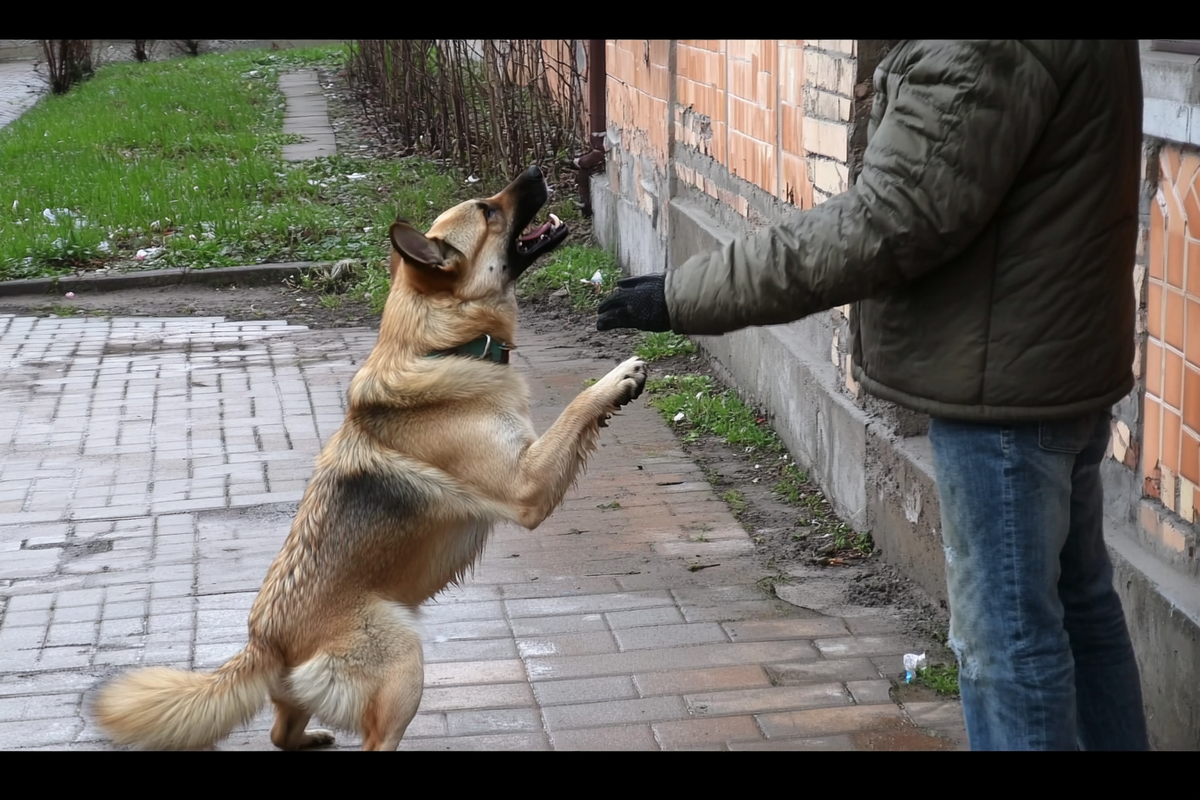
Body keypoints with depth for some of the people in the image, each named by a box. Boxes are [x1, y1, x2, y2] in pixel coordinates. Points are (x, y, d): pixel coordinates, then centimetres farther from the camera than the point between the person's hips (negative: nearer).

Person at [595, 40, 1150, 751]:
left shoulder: (987, 49, -25)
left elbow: (885, 225, -26)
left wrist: (689, 296, -21)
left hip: (1007, 374, -10)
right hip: (1056, 361, 10)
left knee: (1007, 628, 3)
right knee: (1077, 600, 21)